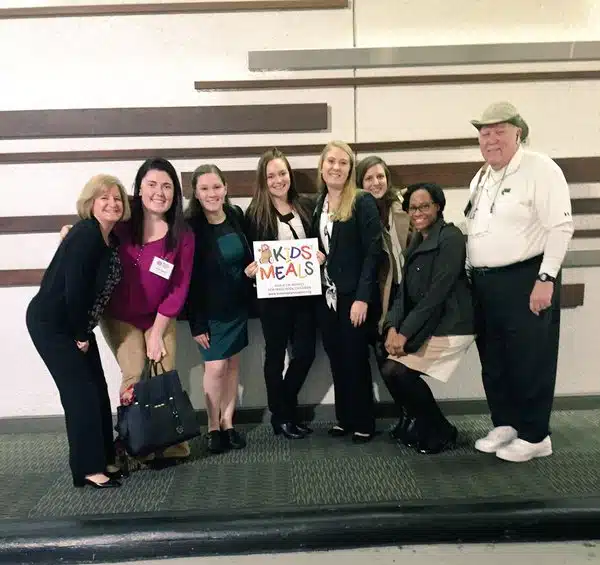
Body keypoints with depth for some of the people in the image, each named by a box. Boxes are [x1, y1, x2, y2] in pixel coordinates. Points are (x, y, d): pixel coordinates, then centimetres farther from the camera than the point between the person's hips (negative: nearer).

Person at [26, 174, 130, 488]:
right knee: (80, 391, -5)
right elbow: (74, 289, -25)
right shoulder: (86, 235, -22)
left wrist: (84, 332, 7)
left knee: (97, 389, 10)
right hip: (50, 323, -9)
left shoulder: (110, 238, 5)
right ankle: (89, 468, 7)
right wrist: (81, 335, -15)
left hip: (75, 324, 9)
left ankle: (103, 459, 23)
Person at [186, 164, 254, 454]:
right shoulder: (190, 227, -15)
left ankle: (228, 422, 25)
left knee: (233, 364, 11)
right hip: (210, 310, -4)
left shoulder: (237, 216, -2)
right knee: (215, 367, -2)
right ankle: (213, 427, 18)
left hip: (238, 306, 4)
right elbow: (188, 279, -14)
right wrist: (197, 323, -15)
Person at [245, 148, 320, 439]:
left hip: (304, 292, 3)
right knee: (276, 355, 9)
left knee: (305, 352, 6)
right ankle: (281, 416, 24)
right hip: (273, 295, -3)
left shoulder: (306, 206, 6)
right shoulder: (255, 213, -3)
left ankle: (287, 408, 29)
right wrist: (251, 269, -23)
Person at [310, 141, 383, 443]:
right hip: (326, 294, 6)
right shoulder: (317, 204, 10)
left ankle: (364, 423, 18)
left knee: (356, 357, 2)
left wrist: (362, 297, -19)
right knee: (336, 357, 12)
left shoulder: (363, 202, -8)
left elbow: (373, 251, -13)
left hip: (354, 294, -5)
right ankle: (344, 418, 26)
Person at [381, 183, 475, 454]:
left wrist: (406, 333, -20)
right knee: (389, 367, -5)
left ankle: (440, 432, 6)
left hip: (448, 326, -8)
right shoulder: (416, 242, 12)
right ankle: (417, 422, 19)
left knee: (396, 370, -16)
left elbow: (437, 293, -20)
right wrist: (393, 327, -7)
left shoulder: (450, 238, -14)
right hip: (423, 325, 8)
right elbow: (404, 290, 8)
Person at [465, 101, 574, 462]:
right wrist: (472, 276, 15)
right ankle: (504, 425, 29)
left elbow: (560, 227, -15)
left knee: (529, 362, 2)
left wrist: (546, 279, -19)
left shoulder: (540, 169, -9)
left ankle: (535, 436, 17)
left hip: (525, 280, -7)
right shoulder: (480, 179, 15)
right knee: (493, 361, 14)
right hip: (484, 284, 8)